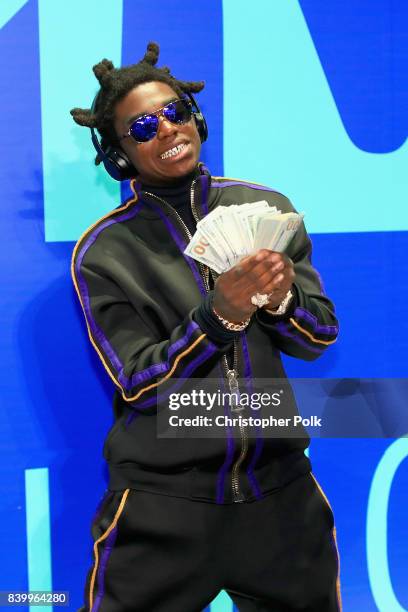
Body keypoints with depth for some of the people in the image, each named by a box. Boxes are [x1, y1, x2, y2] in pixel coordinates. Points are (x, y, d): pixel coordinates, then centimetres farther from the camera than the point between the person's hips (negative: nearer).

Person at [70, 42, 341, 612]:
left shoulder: (267, 208, -1)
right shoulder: (104, 251, -8)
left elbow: (317, 339, 2)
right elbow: (138, 384, -12)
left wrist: (282, 299, -20)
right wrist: (221, 315, -26)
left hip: (279, 490, 3)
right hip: (165, 506, -3)